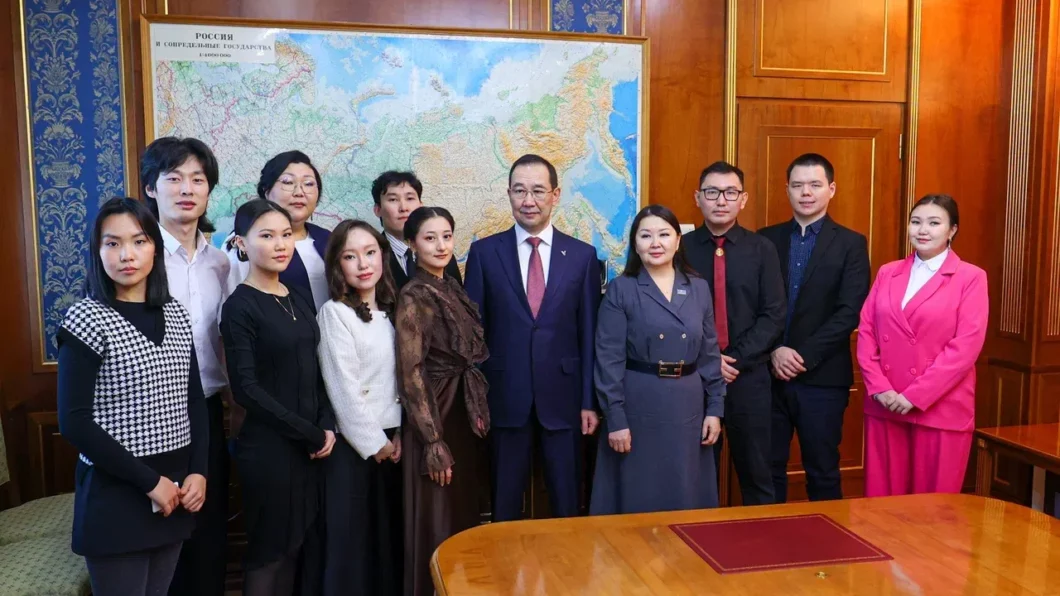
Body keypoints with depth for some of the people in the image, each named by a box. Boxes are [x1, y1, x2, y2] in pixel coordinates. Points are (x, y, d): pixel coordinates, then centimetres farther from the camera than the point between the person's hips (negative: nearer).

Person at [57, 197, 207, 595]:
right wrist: (148, 481, -15)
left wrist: (198, 472, -4)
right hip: (115, 493, -5)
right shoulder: (86, 319, -9)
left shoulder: (177, 316, 6)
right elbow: (74, 422, -14)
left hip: (176, 490, 5)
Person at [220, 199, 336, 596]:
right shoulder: (240, 306, -10)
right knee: (271, 554, 7)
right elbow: (246, 389, -15)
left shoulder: (300, 298, 8)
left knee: (309, 548, 12)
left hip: (312, 444, 6)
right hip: (268, 448, -6)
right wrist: (310, 433, -12)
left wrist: (327, 427, -4)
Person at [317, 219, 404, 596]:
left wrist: (398, 434, 3)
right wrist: (374, 443, -11)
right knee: (351, 537, 3)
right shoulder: (334, 312, -11)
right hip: (354, 443, -6)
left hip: (391, 439, 6)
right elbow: (343, 388, -14)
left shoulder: (389, 309, 8)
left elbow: (399, 377, 10)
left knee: (389, 531, 13)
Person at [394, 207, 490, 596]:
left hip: (463, 416, 8)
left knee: (464, 514, 17)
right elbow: (411, 373, -17)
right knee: (437, 522, 3)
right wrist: (433, 439, -19)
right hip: (435, 420, -8)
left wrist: (477, 414, 11)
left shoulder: (453, 290, 9)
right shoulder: (413, 296, -14)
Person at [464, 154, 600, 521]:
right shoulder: (484, 252, 0)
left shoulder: (582, 255, 2)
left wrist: (590, 401, 0)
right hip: (505, 397, 0)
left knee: (567, 504, 12)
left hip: (562, 397, 1)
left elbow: (589, 334, 2)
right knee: (504, 504, 12)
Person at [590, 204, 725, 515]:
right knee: (637, 499, 6)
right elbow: (609, 360, -9)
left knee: (687, 498, 13)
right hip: (638, 404, -3)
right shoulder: (620, 290, -6)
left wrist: (715, 408, 4)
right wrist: (615, 419, -13)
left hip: (688, 404, 4)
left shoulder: (699, 289, 6)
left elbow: (710, 353, 9)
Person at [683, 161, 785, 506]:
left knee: (755, 472, 11)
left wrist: (736, 359, -12)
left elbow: (774, 316, -2)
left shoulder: (762, 250, 3)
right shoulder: (681, 248, 1)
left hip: (749, 376, 0)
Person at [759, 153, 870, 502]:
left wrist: (803, 355, -14)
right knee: (768, 468, 10)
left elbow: (849, 312, -8)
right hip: (769, 374, 2)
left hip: (822, 377, -2)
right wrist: (774, 351, -11)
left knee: (822, 470, 9)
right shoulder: (767, 239, 8)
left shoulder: (851, 244, 1)